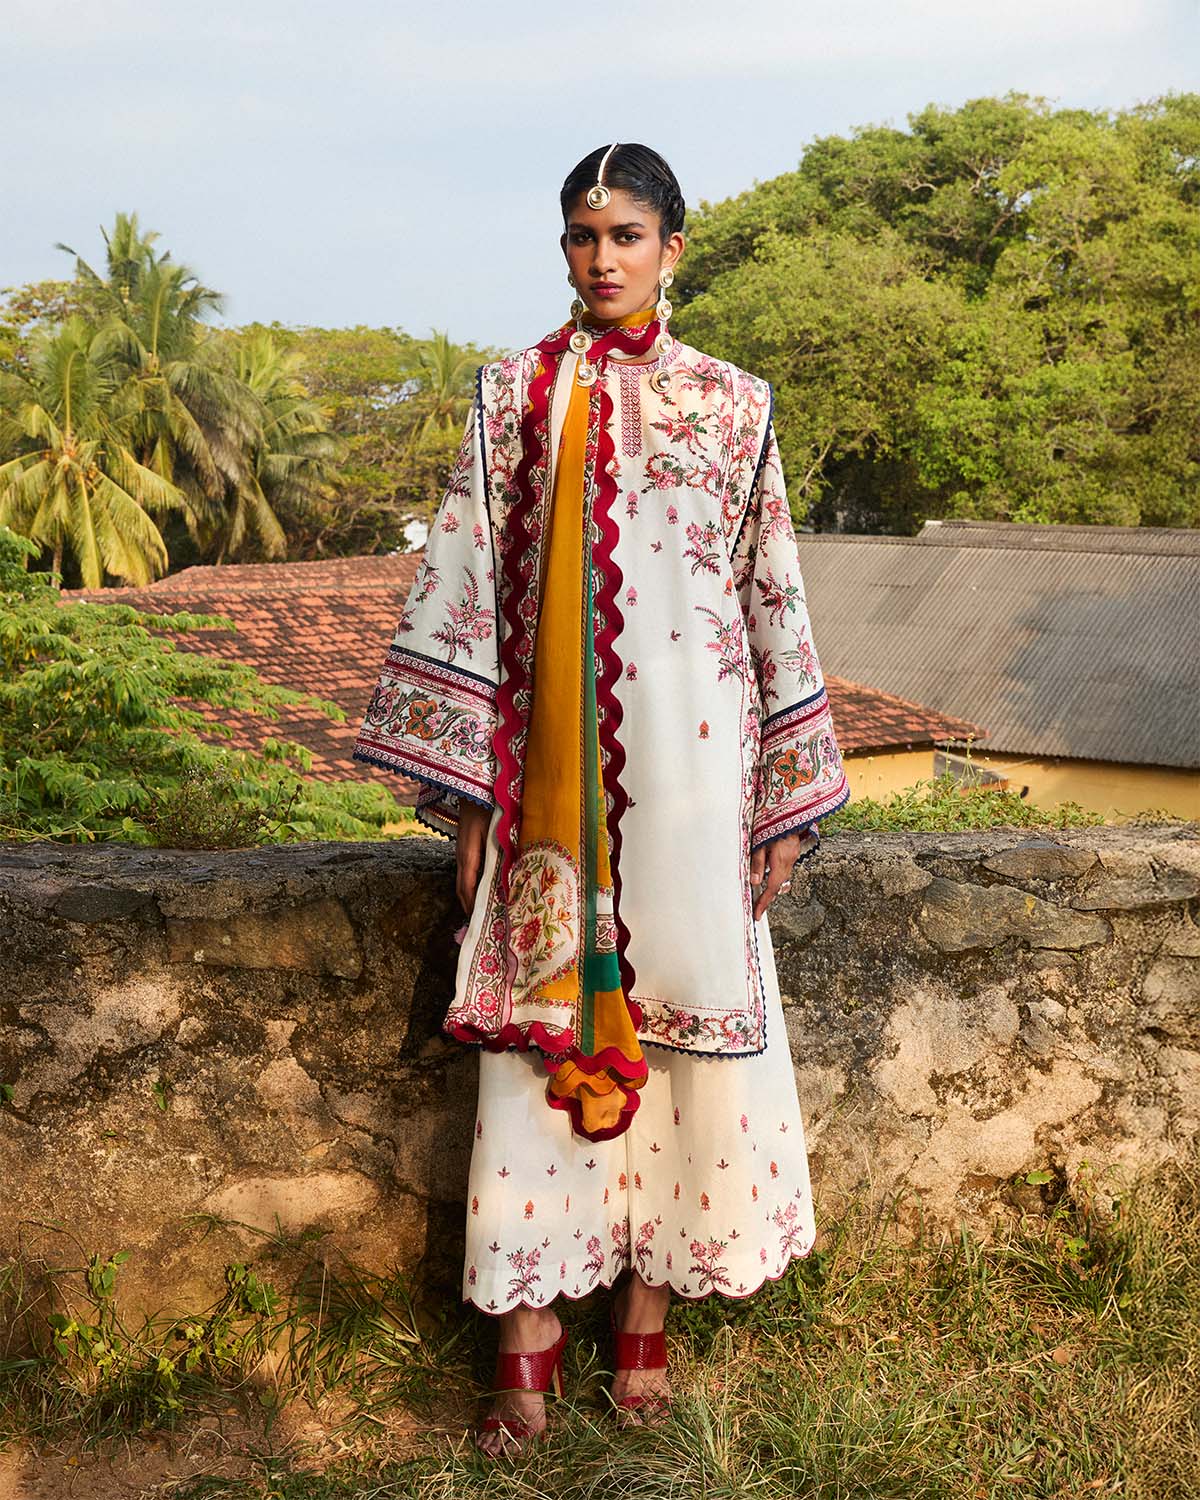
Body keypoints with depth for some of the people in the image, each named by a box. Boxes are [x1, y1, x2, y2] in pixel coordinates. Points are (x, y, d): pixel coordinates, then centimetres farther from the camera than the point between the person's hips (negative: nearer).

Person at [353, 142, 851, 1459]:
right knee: (544, 1012, 1)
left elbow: (773, 597, 7)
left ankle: (648, 1301, 17)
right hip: (550, 761, 0)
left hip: (687, 755, 0)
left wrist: (785, 800, 3)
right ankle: (531, 1322, 9)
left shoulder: (732, 403, 7)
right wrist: (464, 783, -3)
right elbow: (464, 582, 3)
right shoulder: (515, 394, 7)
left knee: (683, 1008, 3)